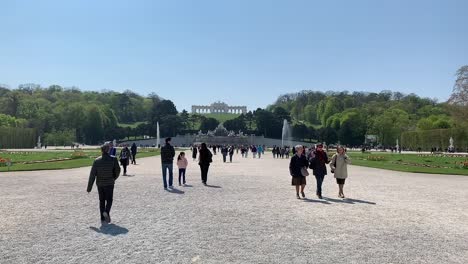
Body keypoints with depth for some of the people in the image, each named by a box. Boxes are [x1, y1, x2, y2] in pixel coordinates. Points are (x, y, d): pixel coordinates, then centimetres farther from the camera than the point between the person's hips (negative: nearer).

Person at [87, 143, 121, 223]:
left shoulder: (97, 161, -6)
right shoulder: (113, 159, -10)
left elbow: (92, 175, -5)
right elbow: (117, 170, -4)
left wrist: (89, 187, 1)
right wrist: (114, 178, 17)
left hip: (99, 183, 2)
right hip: (109, 183, -2)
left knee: (101, 200, 16)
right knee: (109, 200, 9)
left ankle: (103, 217, 18)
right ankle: (106, 212, -16)